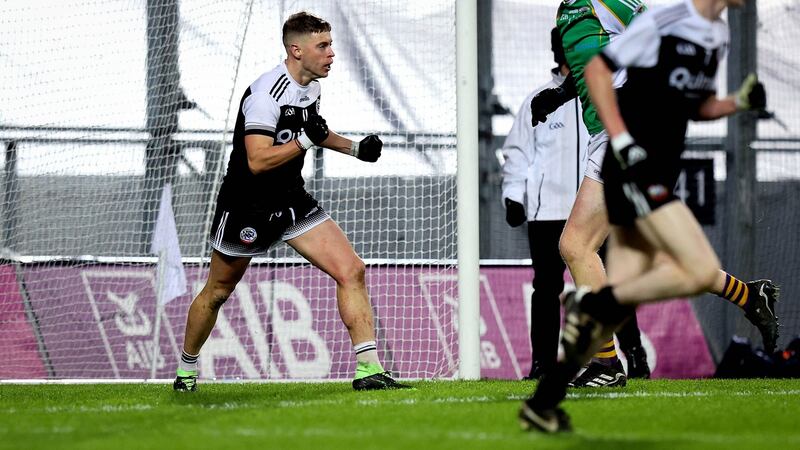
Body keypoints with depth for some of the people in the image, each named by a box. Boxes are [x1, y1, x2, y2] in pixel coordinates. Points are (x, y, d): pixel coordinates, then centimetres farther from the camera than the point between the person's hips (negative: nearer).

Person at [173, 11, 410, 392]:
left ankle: (368, 370, -10)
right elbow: (257, 161, -29)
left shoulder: (311, 86, 3)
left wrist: (354, 148, 12)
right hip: (247, 204, -7)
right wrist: (307, 140, -31)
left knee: (350, 270, -9)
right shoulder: (267, 93, -24)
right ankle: (186, 369, 32)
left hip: (291, 199, 7)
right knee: (217, 293, 10)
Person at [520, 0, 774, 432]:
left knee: (623, 297, 7)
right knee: (702, 271, -19)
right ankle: (591, 303, -8)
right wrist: (621, 140, -17)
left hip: (659, 178, 9)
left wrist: (739, 101, 4)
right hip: (633, 170, -9)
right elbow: (597, 68, -9)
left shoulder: (718, 35, 13)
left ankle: (543, 401, 10)